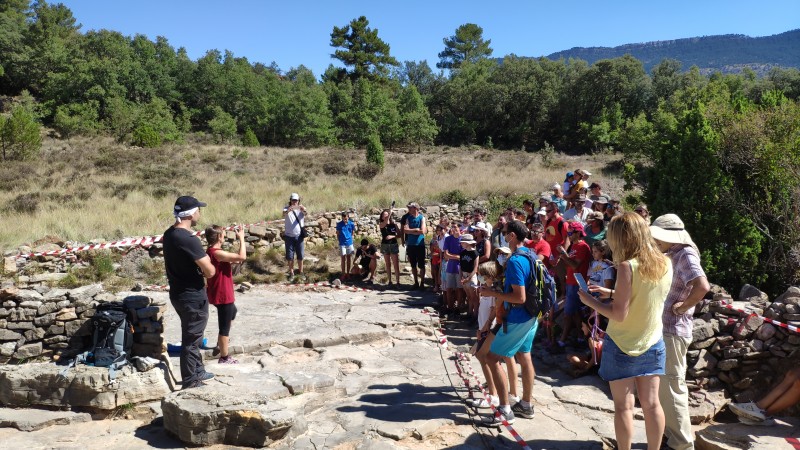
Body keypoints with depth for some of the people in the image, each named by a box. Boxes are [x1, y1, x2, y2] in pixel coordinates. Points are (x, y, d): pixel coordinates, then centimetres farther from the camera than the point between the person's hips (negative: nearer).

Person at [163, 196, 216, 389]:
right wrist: (208, 263, -2)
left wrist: (202, 260, 2)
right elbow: (210, 272, -23)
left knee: (191, 336, 23)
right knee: (191, 340, 5)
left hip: (178, 293, 9)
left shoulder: (169, 234, 3)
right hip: (193, 297, -9)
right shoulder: (189, 239, -26)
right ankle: (190, 383, 18)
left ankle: (198, 371, 38)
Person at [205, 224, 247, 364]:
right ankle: (224, 357, 14)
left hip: (218, 294, 10)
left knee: (232, 311, 33)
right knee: (225, 325, 2)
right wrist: (241, 238, -21)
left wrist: (232, 262, 4)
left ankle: (221, 343, 40)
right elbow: (242, 257, -30)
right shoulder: (217, 253, -25)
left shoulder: (210, 251, 6)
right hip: (222, 295, -10)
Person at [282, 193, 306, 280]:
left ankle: (300, 272, 23)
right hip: (289, 236, 0)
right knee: (290, 256, 6)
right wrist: (288, 210, -51)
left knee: (300, 255, 9)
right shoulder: (287, 208, -3)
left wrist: (304, 210, -51)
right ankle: (291, 273, 17)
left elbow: (306, 213, -26)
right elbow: (284, 214, -27)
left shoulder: (301, 208, -2)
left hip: (299, 236, 1)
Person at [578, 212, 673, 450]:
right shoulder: (665, 263, -1)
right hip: (652, 343, 6)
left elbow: (619, 314, -22)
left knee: (624, 406, 6)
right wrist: (611, 293, 12)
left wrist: (590, 301, -9)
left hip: (622, 345, -6)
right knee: (651, 403, 14)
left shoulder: (627, 266, -22)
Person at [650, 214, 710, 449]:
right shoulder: (672, 255, 11)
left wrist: (683, 306, -20)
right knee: (664, 385, 19)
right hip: (663, 328, 10)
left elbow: (702, 286, -34)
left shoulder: (685, 255, -17)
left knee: (671, 387, 0)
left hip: (673, 331, -10)